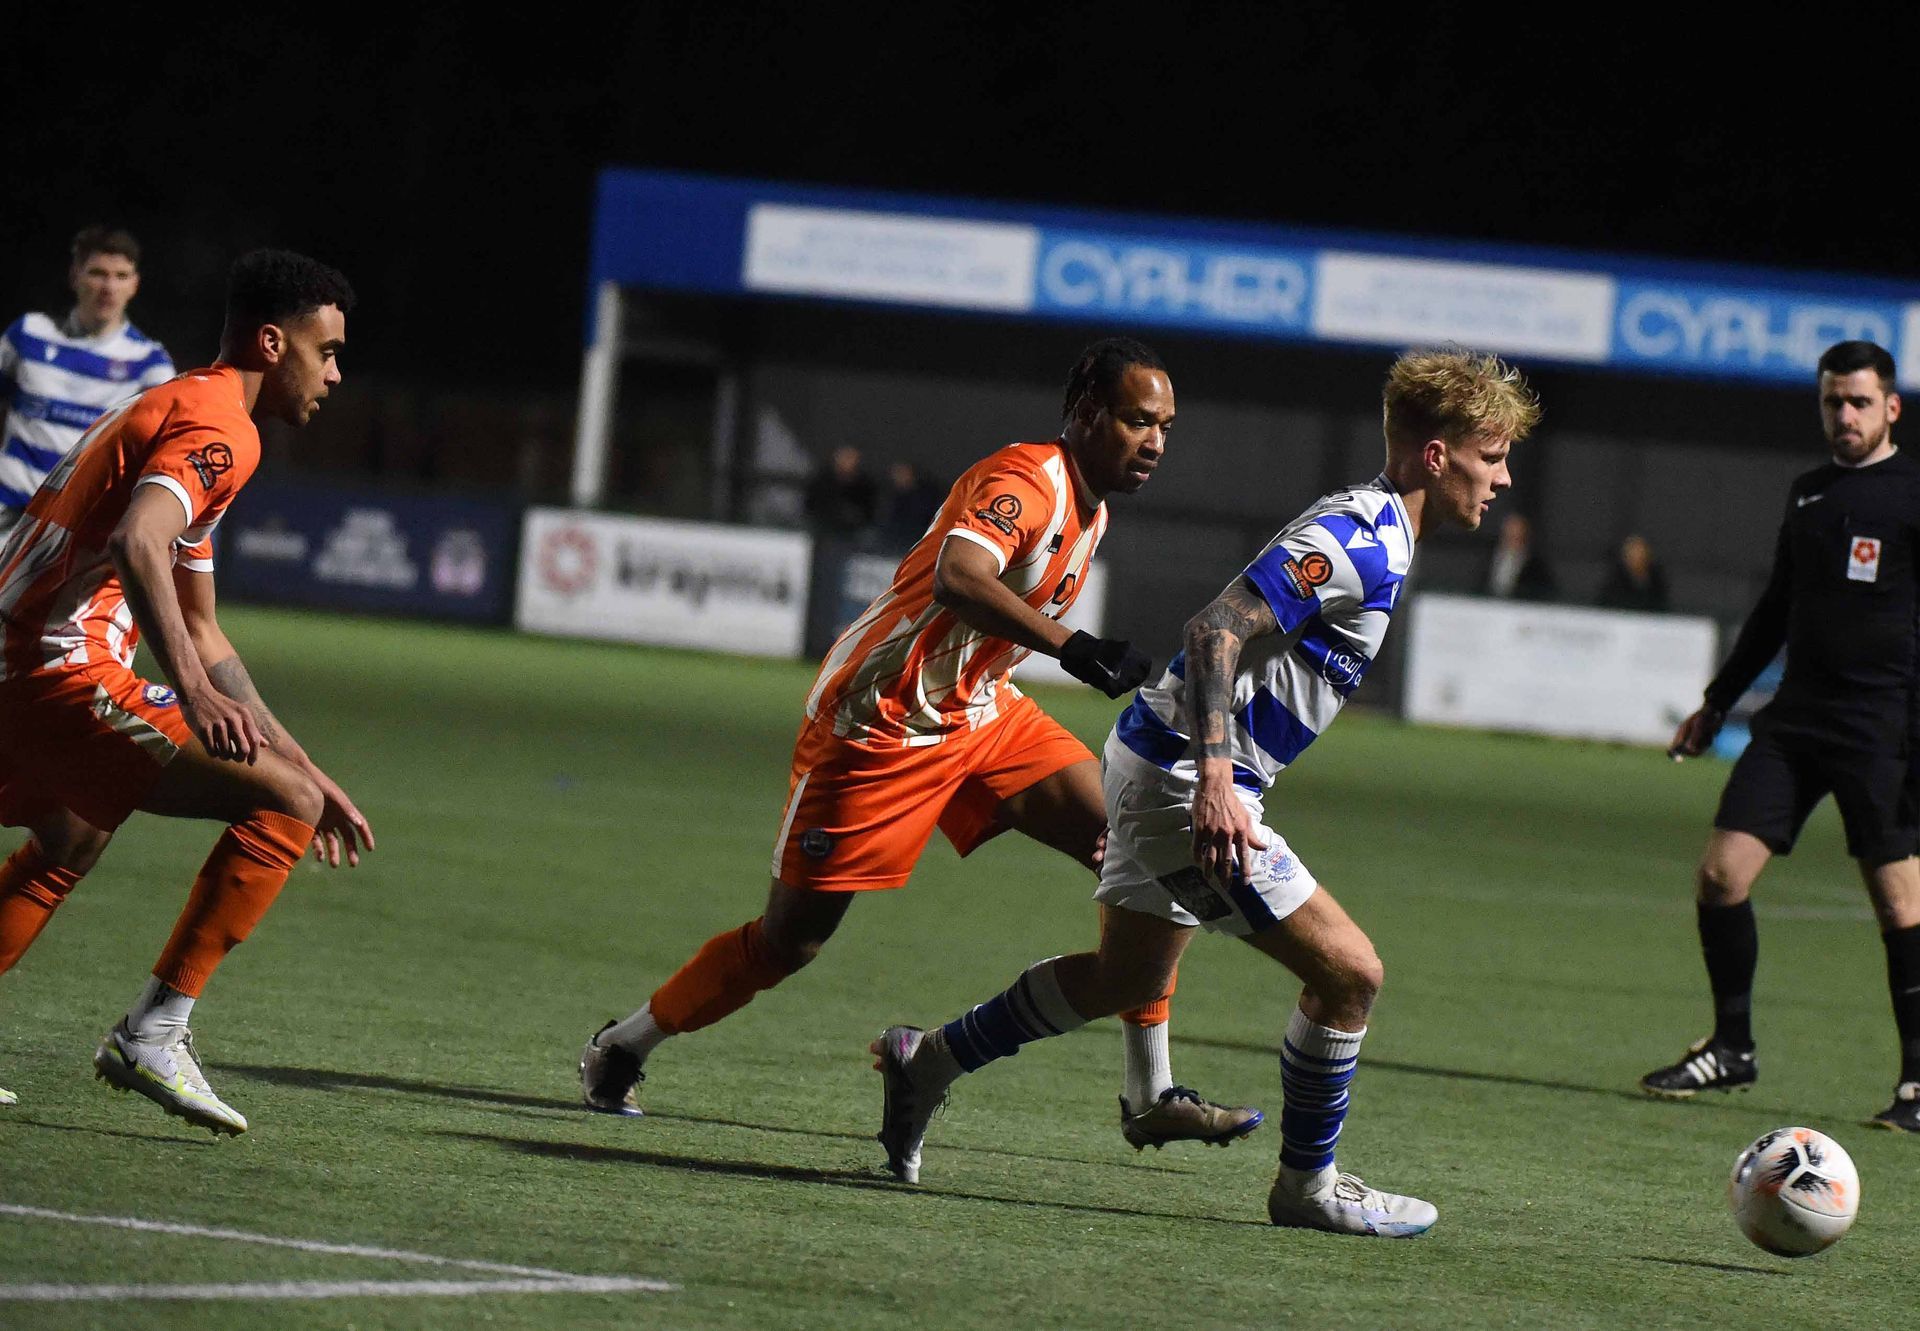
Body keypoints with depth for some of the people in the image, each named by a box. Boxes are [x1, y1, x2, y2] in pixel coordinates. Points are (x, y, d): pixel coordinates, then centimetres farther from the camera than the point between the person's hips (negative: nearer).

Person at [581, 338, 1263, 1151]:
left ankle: (1151, 1097, -5)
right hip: (878, 724, -9)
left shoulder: (1089, 510, 8)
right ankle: (621, 1048, 23)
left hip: (978, 715, 9)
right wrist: (1073, 648, -48)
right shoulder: (1026, 481, -22)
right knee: (789, 940, 0)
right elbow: (957, 578, -42)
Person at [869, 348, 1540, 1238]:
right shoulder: (1355, 543, -20)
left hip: (1159, 762, 11)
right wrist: (1215, 779, -37)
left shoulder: (1367, 536, 13)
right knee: (1347, 973, -8)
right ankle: (1307, 1183, 5)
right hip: (1184, 779, -11)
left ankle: (928, 1062, 33)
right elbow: (1216, 629, -29)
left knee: (1125, 976, 24)